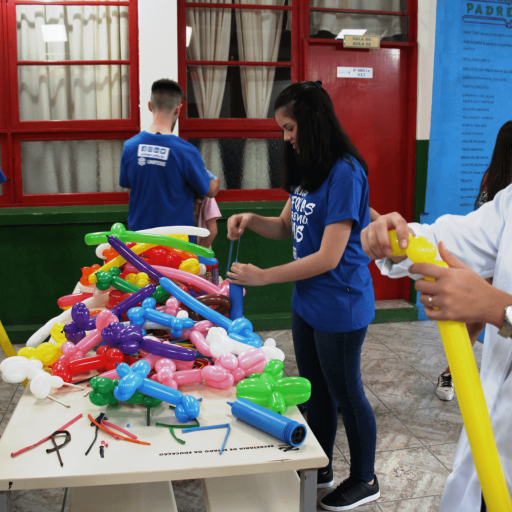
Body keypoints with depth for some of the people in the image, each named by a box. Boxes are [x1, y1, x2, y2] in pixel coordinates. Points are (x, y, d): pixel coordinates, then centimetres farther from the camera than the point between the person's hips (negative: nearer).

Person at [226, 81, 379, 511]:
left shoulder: (345, 173, -23)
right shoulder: (307, 170, 7)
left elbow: (328, 257, -25)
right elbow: (287, 227, 15)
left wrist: (263, 277, -20)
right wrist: (251, 220, -6)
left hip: (339, 307, -9)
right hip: (307, 302, 9)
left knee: (346, 394, 9)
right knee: (316, 390, 21)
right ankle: (320, 468, 41)